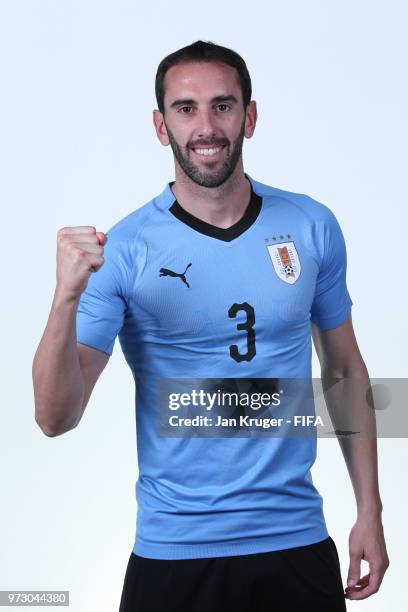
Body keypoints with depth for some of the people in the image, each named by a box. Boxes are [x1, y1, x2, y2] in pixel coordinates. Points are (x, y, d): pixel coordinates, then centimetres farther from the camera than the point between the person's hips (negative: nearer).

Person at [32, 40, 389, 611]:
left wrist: (369, 511, 7)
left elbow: (345, 367, 10)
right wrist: (67, 298, -29)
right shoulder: (123, 250, -10)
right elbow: (56, 418, -13)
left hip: (297, 541, 2)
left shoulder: (313, 227, -1)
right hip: (175, 551, -2)